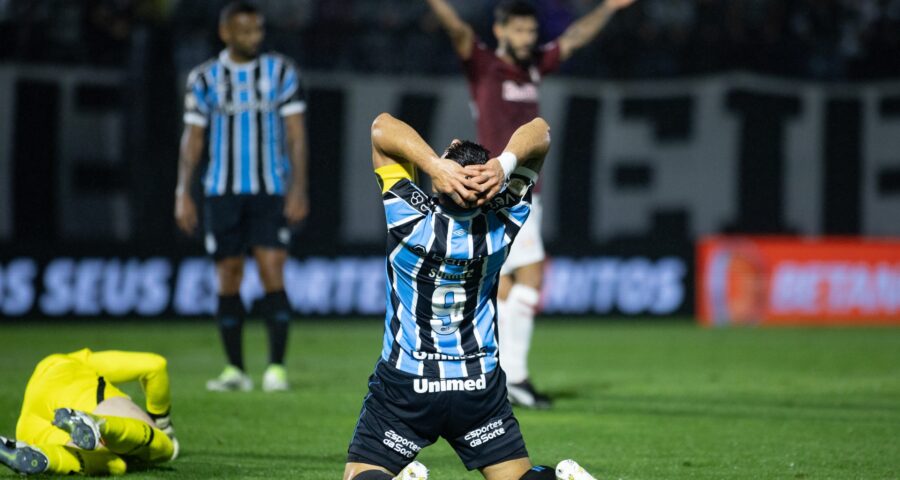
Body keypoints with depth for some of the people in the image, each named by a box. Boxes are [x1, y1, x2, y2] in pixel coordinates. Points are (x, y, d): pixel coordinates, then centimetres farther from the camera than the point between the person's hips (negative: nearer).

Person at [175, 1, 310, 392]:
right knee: (228, 278, 2)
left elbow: (295, 134, 2)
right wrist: (183, 193, 0)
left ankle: (276, 367, -8)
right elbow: (192, 138, 7)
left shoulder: (281, 72, 3)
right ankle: (235, 370, 9)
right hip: (222, 192, 1)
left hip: (270, 192, -1)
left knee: (272, 273, -11)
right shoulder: (204, 79, 6)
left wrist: (298, 189, -6)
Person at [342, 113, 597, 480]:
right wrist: (506, 163, -27)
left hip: (403, 386, -3)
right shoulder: (500, 226, -12)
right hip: (481, 388, 3)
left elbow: (382, 127, -17)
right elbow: (539, 132, -5)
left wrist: (434, 166, -32)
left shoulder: (413, 219, -21)